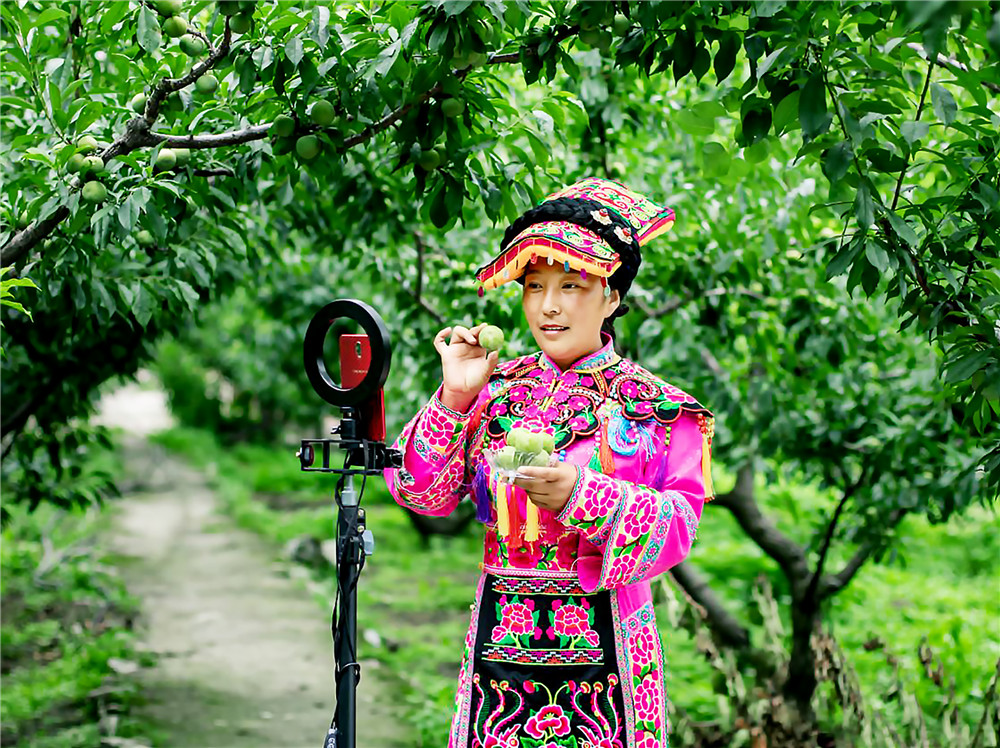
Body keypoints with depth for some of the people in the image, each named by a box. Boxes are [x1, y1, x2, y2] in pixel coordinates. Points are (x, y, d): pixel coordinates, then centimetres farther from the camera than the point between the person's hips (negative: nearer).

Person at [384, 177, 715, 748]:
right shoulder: (498, 390, 8)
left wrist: (580, 496, -26)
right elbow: (426, 495, 2)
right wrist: (456, 397, -9)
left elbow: (679, 524, -11)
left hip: (602, 645, -2)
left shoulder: (655, 407, 0)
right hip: (499, 638, 2)